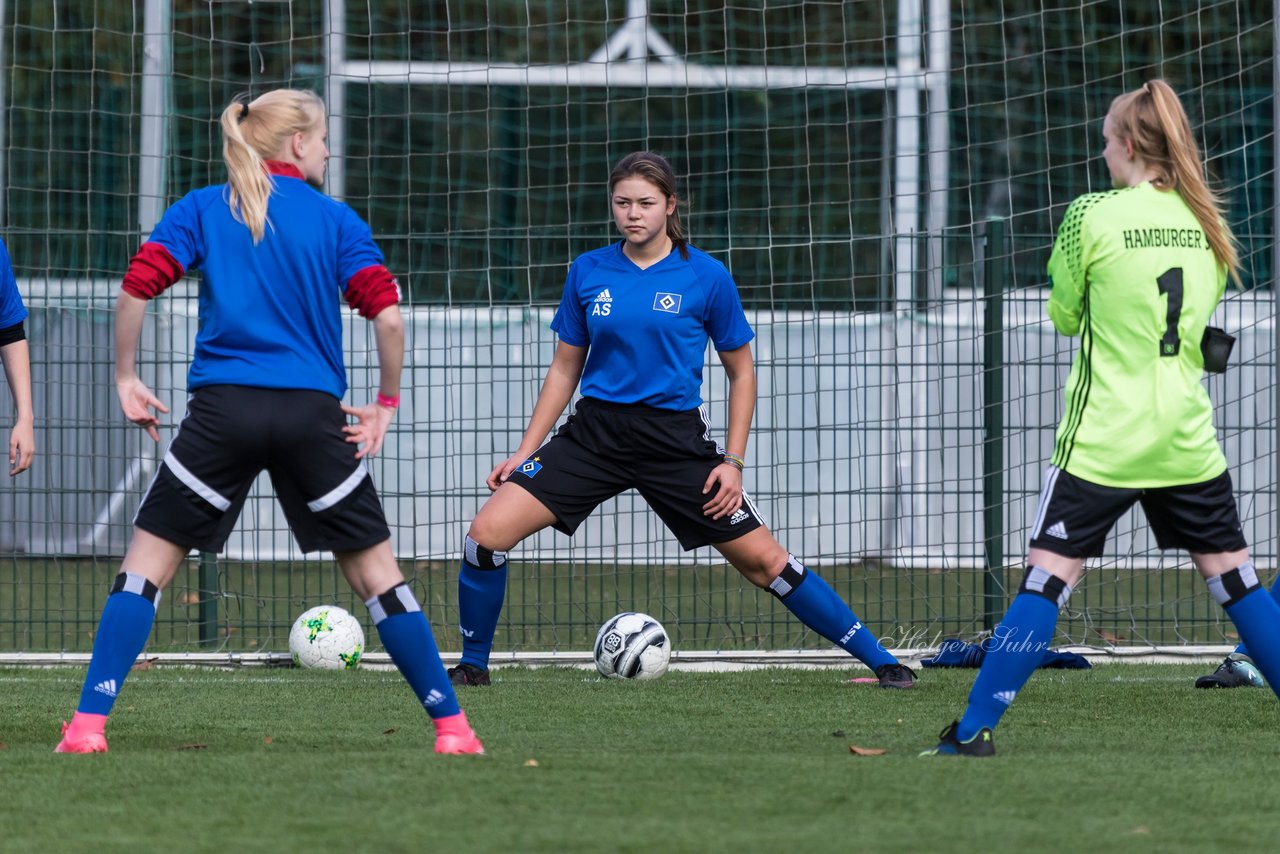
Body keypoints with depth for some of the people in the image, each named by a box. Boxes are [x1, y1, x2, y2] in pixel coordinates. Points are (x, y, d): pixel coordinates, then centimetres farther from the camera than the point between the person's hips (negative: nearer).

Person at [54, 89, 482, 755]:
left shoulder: (202, 208, 9)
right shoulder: (334, 219, 7)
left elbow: (136, 288, -3)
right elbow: (387, 315, -4)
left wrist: (126, 378, 7)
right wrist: (385, 402, 7)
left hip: (222, 407, 0)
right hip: (312, 414, 0)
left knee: (146, 564, 6)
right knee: (376, 572, 9)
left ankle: (89, 724, -7)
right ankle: (450, 724, 8)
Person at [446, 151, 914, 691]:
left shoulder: (706, 277, -4)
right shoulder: (588, 273, 3)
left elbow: (741, 372, 4)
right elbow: (565, 369, 12)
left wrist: (733, 462, -4)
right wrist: (525, 452, 7)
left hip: (675, 439, -2)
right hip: (595, 433, 2)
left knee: (762, 560, -3)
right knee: (487, 534, -12)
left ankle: (880, 661, 9)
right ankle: (473, 666, 9)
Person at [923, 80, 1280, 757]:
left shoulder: (1093, 217, -9)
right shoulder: (1205, 222, 5)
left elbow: (1064, 315, 2)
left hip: (1104, 440, -4)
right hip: (1188, 441, 4)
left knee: (1047, 576, -4)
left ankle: (976, 727, -7)